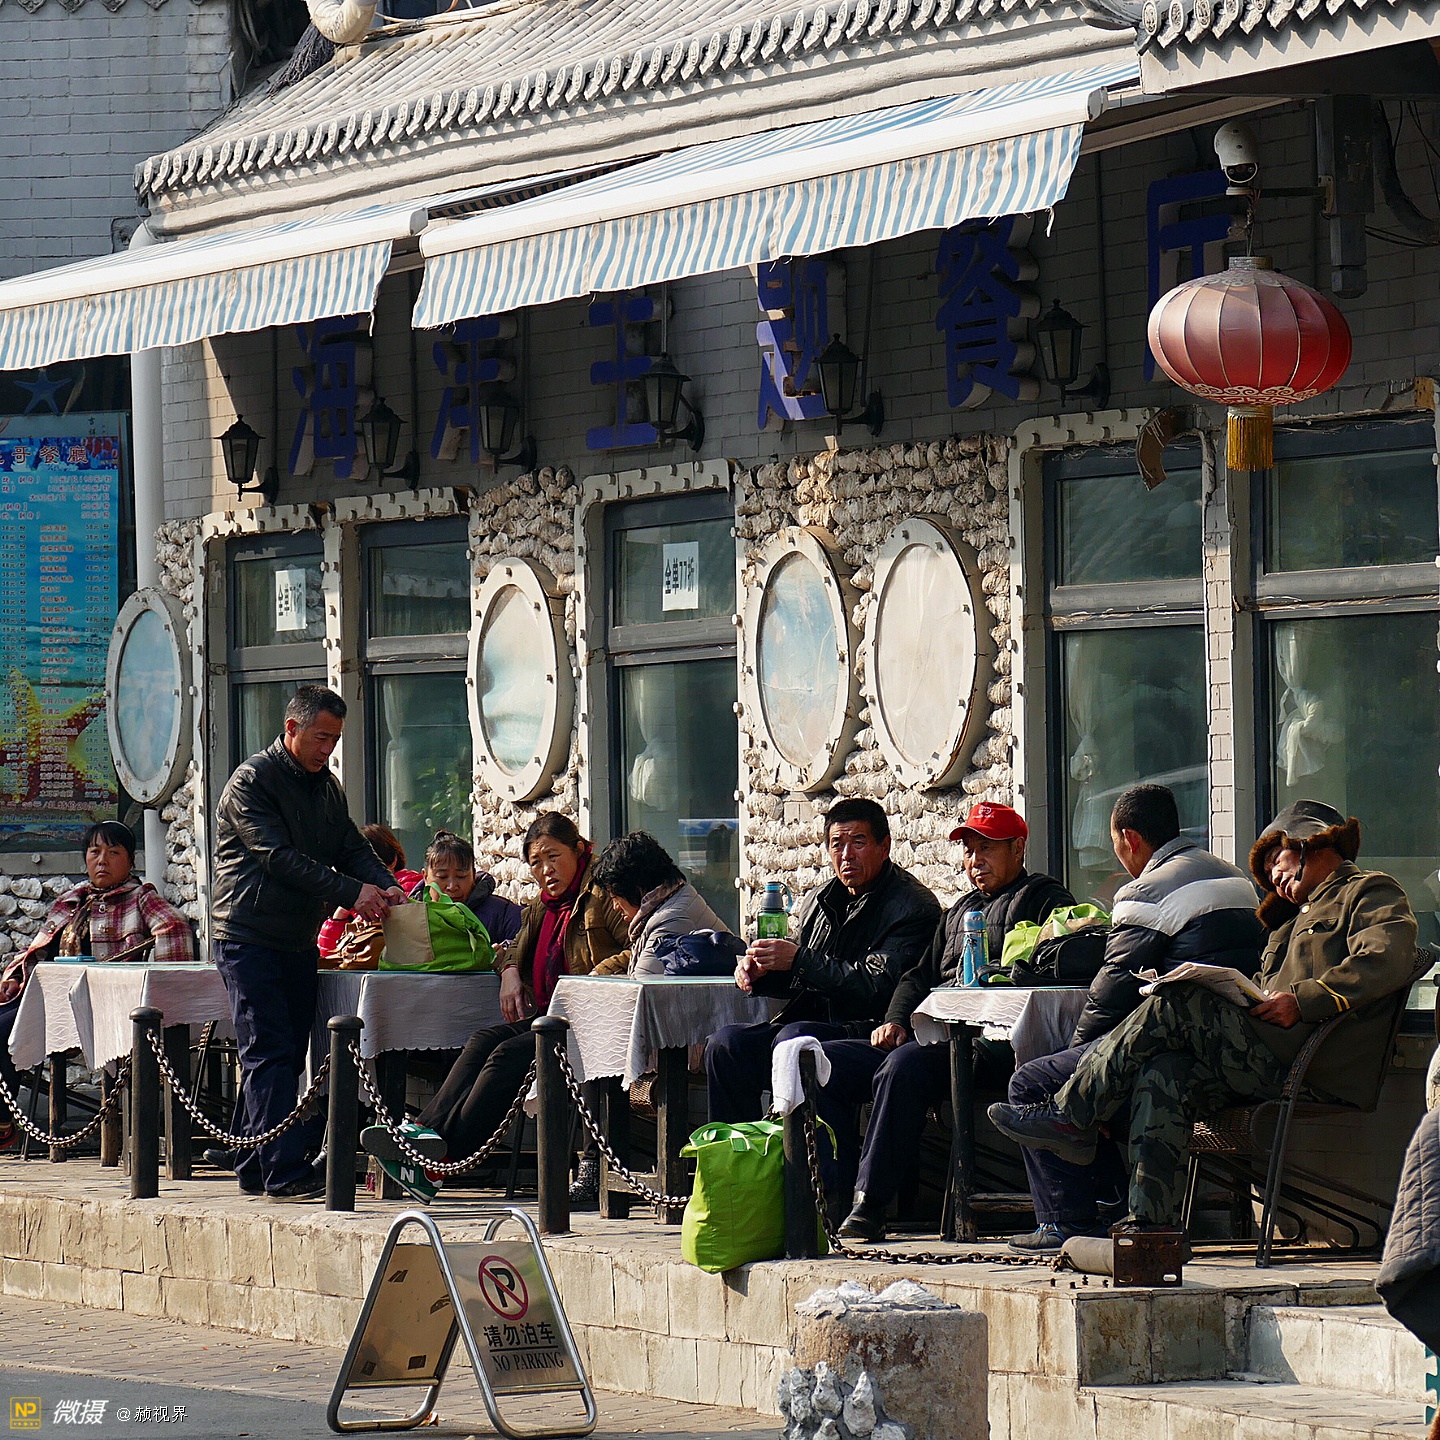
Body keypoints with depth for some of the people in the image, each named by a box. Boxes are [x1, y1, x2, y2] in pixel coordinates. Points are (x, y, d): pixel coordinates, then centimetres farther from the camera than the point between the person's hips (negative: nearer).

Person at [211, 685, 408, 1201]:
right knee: (269, 1055, -13)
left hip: (298, 940, 8)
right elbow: (278, 857, -19)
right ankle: (283, 1171, -18)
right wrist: (350, 892, -24)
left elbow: (352, 848, 13)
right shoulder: (251, 781, -10)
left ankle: (255, 1168, 12)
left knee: (287, 1057, 7)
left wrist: (385, 886, -9)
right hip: (249, 938, -8)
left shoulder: (326, 786, 16)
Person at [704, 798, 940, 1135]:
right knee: (726, 1043, -10)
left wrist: (799, 959, -21)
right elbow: (798, 980, 27)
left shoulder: (912, 907, -8)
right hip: (815, 1024, 8)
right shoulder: (820, 902, 15)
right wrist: (759, 973, 3)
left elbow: (877, 988, -19)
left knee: (794, 1038, -33)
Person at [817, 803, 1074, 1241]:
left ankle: (870, 1206, -37)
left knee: (904, 1065, -37)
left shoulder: (1043, 899, 8)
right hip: (931, 1040, 9)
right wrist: (896, 1021, 9)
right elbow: (921, 976, 30)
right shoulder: (961, 910, 33)